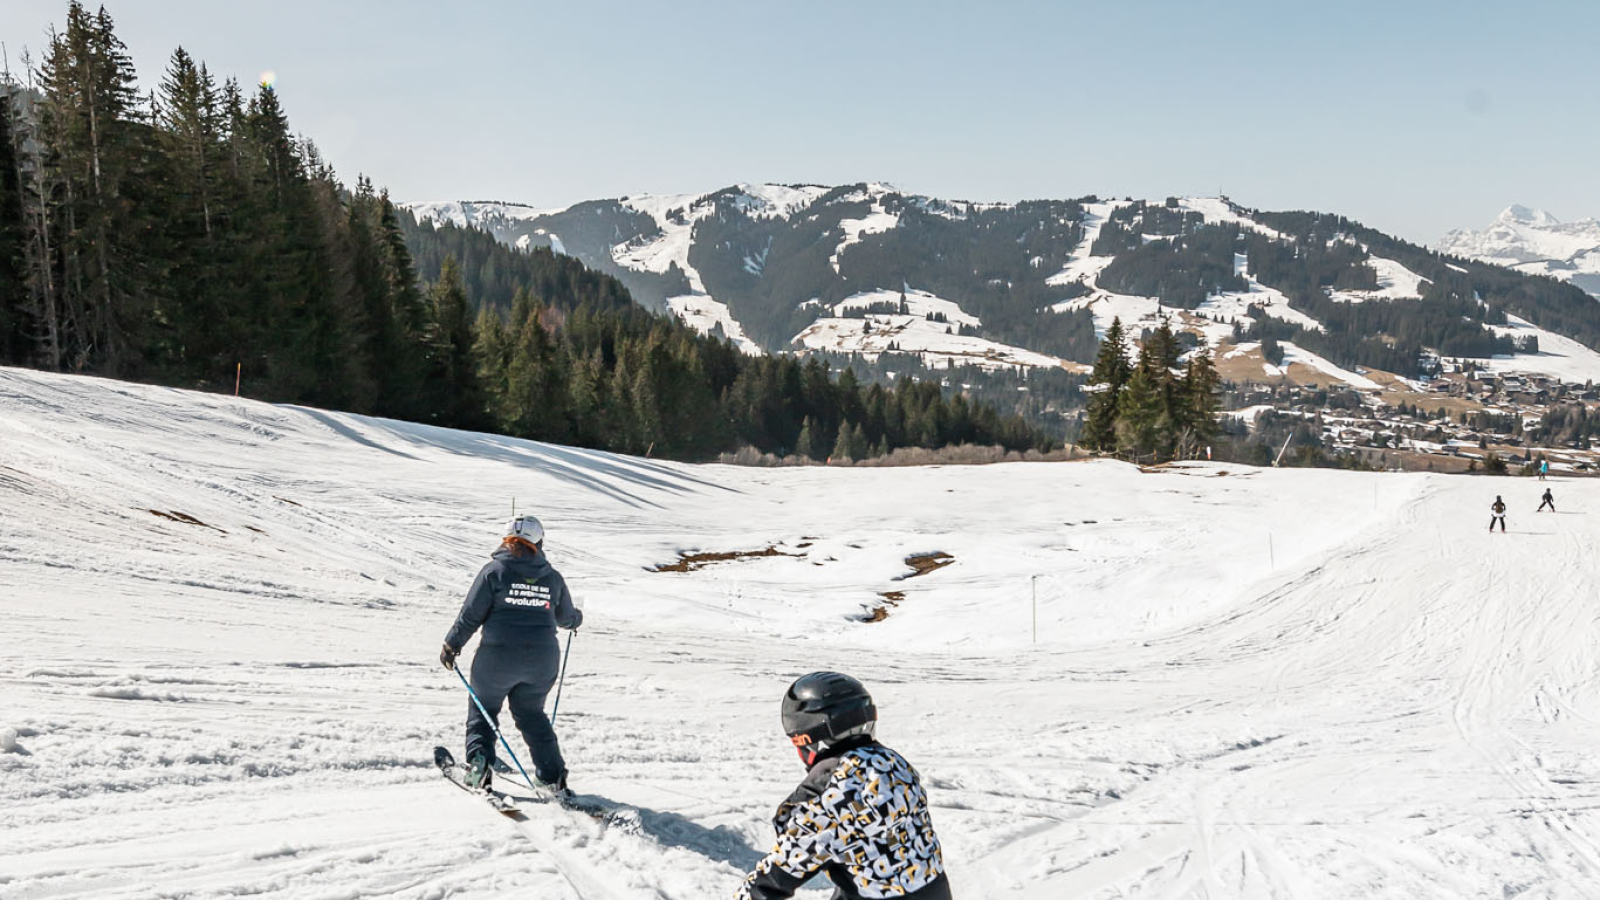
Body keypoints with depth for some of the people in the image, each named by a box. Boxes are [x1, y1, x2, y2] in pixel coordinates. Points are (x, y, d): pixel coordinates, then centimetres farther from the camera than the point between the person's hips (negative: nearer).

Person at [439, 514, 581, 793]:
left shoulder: (494, 571, -5)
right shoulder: (552, 577, 5)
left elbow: (470, 615, -5)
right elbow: (566, 617, 19)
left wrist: (451, 645, 7)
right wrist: (576, 618, 42)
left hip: (498, 657, -3)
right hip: (542, 660, 3)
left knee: (482, 710, 18)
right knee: (531, 714, 20)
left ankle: (479, 763, 1)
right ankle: (552, 775, 13)